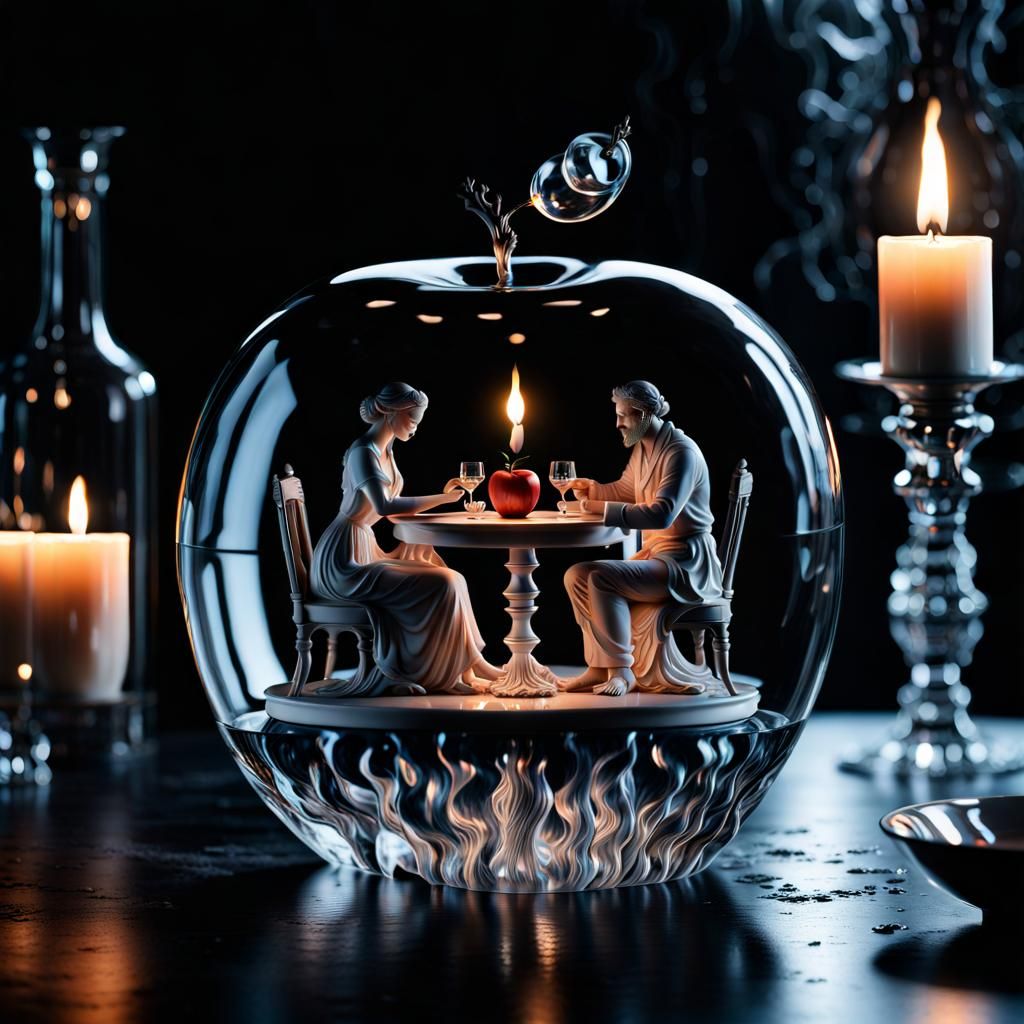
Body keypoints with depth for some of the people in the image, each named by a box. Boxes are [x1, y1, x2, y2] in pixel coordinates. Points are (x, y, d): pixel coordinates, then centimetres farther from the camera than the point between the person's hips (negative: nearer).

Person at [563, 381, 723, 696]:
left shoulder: (681, 452, -19)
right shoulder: (642, 449, 9)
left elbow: (661, 514, -31)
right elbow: (624, 491, 28)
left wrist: (603, 509, -29)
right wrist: (594, 490, 7)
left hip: (687, 563, -10)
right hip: (654, 552, 10)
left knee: (602, 578, -26)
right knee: (578, 576, 1)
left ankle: (620, 670, -16)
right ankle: (599, 667, 3)